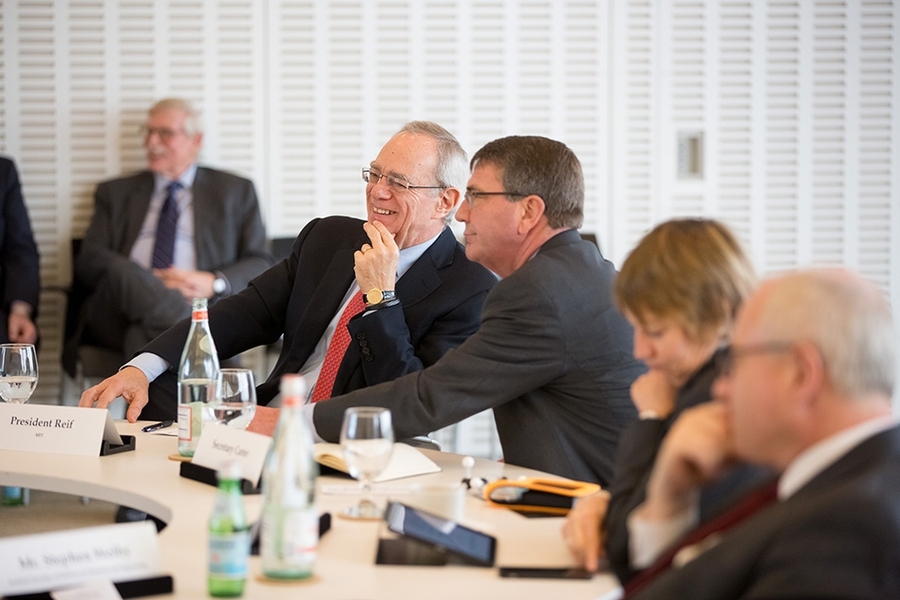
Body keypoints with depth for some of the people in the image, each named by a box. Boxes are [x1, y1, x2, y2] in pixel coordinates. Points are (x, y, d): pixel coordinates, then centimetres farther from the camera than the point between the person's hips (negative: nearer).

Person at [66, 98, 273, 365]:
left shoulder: (236, 191, 21)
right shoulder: (115, 193, 24)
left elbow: (261, 265, 13)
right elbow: (88, 262, 10)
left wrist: (214, 283, -9)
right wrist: (147, 281, -10)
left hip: (200, 308, -2)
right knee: (123, 271, -35)